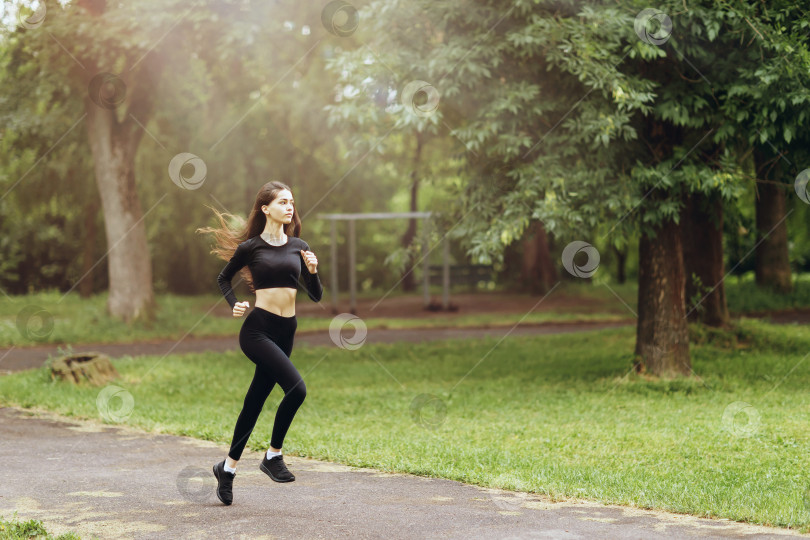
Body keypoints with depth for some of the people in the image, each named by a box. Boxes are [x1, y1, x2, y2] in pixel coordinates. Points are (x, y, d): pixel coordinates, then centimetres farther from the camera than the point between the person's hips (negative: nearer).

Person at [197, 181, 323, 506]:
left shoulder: (298, 246, 10)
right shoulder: (250, 247, -2)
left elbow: (316, 296, 10)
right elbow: (224, 278, 15)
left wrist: (313, 271, -8)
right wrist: (234, 305, -1)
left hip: (285, 332, 5)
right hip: (257, 329, -5)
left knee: (255, 402, 10)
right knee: (296, 387, -22)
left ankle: (228, 467, 24)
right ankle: (273, 456, -7)